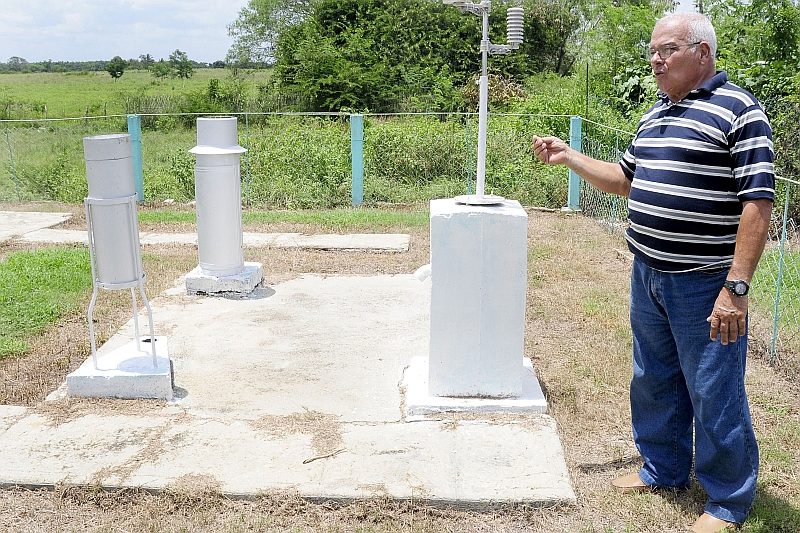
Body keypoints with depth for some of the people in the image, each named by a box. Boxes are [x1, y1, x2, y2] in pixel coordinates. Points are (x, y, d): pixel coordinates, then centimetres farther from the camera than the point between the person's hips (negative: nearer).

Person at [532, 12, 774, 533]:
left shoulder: (739, 110, -12)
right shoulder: (655, 114, 13)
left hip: (704, 285, -8)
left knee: (715, 396, 3)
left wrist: (736, 287, -23)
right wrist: (569, 156, 13)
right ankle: (664, 469, 39)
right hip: (648, 276, 8)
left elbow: (758, 205, -18)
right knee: (654, 382, 19)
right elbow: (624, 179, 24)